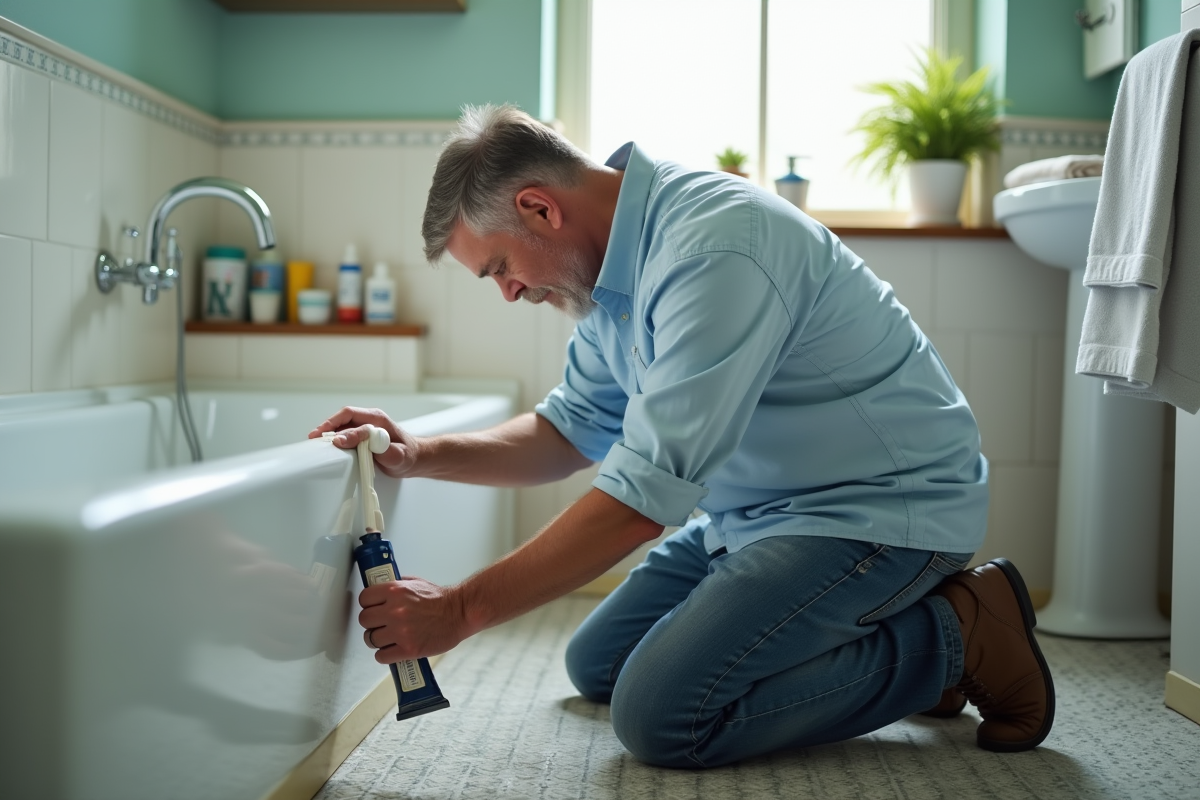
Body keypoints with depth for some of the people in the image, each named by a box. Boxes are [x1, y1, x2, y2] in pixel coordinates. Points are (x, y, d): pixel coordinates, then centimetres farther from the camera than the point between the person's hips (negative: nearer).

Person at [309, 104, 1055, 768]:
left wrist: (461, 609, -22)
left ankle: (953, 636, -5)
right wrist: (421, 455, -3)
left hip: (883, 504, -10)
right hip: (765, 507, 10)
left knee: (661, 714, -21)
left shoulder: (714, 248, -28)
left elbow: (643, 499, -29)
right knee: (597, 666, 12)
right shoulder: (618, 258, 3)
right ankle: (859, 624, 16)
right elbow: (575, 430, 12)